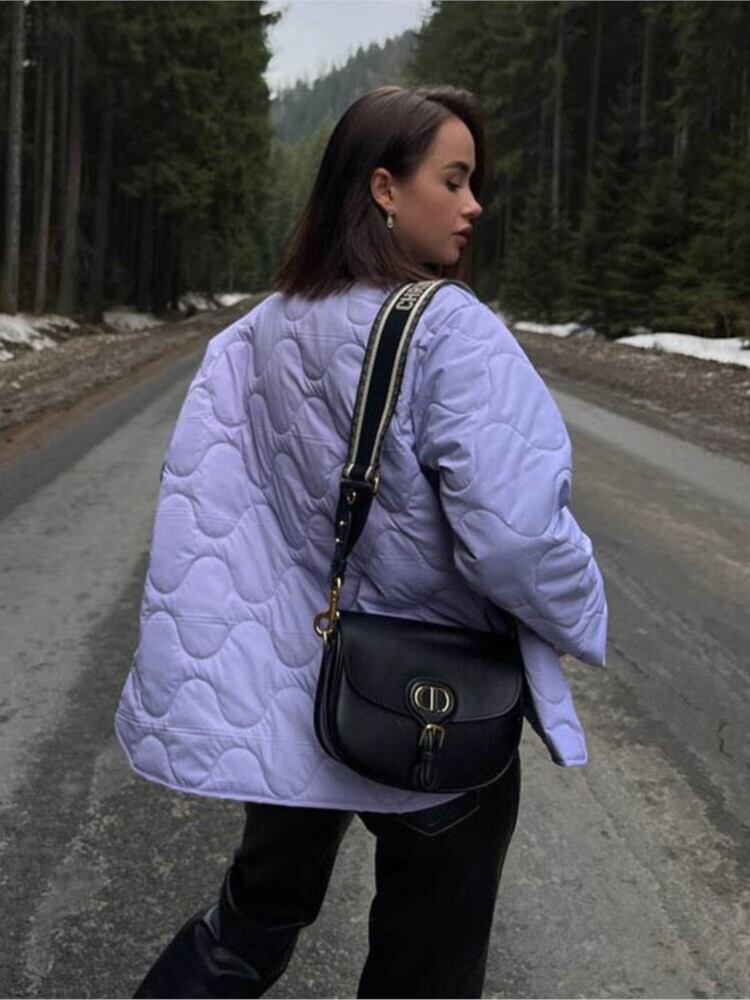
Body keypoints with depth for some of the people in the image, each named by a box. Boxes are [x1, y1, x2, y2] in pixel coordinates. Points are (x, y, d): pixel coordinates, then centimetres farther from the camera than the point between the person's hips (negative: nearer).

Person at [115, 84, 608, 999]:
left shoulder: (258, 333, -1)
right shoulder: (452, 331, -20)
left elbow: (196, 507, -1)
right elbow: (516, 534, -28)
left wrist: (184, 696, 6)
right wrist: (581, 620, -8)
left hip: (292, 695, 6)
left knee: (255, 919, 27)